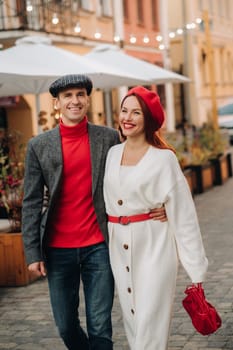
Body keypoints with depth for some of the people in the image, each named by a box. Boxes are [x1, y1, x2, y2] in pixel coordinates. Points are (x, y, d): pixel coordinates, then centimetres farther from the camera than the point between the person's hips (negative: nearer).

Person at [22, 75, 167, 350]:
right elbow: (31, 203, 1)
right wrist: (33, 253, -5)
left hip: (98, 246, -1)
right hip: (58, 250, 1)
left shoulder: (108, 138, 2)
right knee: (66, 326, 11)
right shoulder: (39, 146, 1)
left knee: (100, 327, 2)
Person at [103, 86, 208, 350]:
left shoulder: (163, 158, -9)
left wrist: (195, 266, -8)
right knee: (131, 321, 13)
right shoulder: (112, 154, 6)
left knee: (150, 323, -6)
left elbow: (183, 213, -8)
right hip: (119, 249, 5)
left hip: (153, 248, -5)